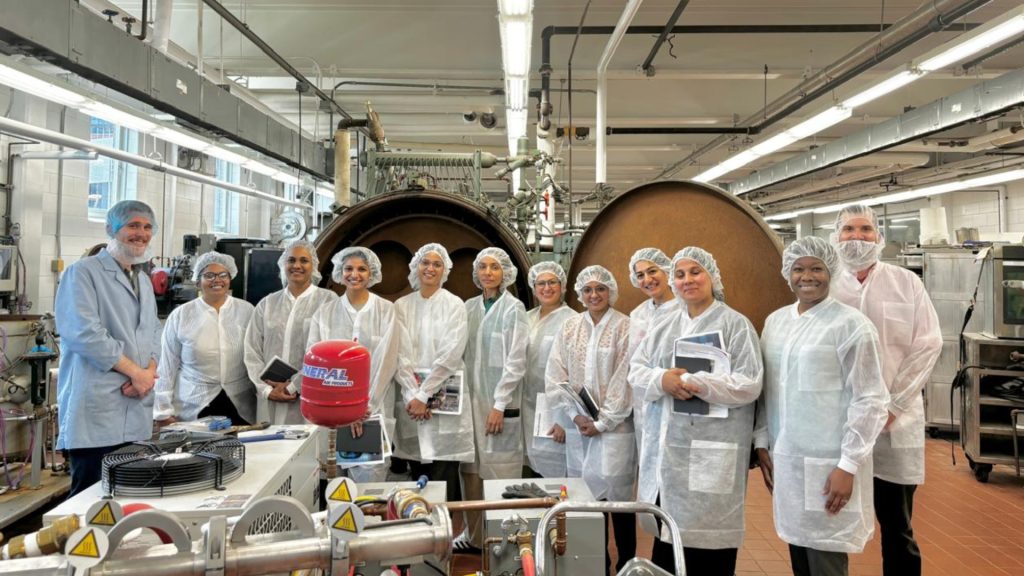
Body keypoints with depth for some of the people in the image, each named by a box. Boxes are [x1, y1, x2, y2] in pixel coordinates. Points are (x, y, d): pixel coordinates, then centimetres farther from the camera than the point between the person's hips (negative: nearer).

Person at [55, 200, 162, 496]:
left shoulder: (144, 280, 19)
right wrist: (136, 372, -13)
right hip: (96, 412, -7)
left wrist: (150, 372, -4)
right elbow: (84, 333, -16)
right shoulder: (83, 272, -4)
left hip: (137, 412, 7)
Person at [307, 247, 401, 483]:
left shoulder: (386, 310, 2)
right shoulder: (325, 312, 7)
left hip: (375, 406, -1)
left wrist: (365, 406, -13)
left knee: (371, 478, -4)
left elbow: (386, 360, -5)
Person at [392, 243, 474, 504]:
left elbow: (450, 355, -8)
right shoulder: (401, 305, 8)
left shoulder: (454, 305, 0)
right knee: (417, 478, 7)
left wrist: (424, 395, -12)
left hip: (445, 397, -3)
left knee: (444, 480, -5)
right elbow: (400, 354, 1)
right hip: (411, 398, 3)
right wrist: (413, 395, -11)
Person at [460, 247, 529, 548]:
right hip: (470, 398, 5)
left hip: (498, 400, -5)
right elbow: (461, 354, 12)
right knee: (471, 469, 8)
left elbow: (516, 361, -9)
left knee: (498, 469, -1)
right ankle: (474, 534, 19)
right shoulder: (469, 307, 10)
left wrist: (499, 404, -13)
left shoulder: (513, 308, -4)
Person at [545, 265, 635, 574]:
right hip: (579, 426, 4)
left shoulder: (625, 327, -6)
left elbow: (624, 380, -9)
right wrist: (575, 415, -6)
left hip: (614, 427, -4)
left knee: (617, 495, 1)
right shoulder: (570, 327, 7)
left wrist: (602, 422, -10)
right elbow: (555, 376, 4)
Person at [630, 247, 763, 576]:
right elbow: (636, 370, 8)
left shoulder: (735, 324, -2)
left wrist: (693, 383, -20)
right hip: (666, 448, 5)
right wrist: (661, 379, -14)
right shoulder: (665, 327, 15)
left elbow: (749, 385, -11)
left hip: (712, 451, -5)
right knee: (665, 548, 12)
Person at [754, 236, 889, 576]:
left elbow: (869, 400, -11)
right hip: (785, 458, 5)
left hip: (828, 463, -5)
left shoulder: (850, 325, -8)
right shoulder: (776, 321, 9)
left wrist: (848, 465, -14)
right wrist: (761, 442, 9)